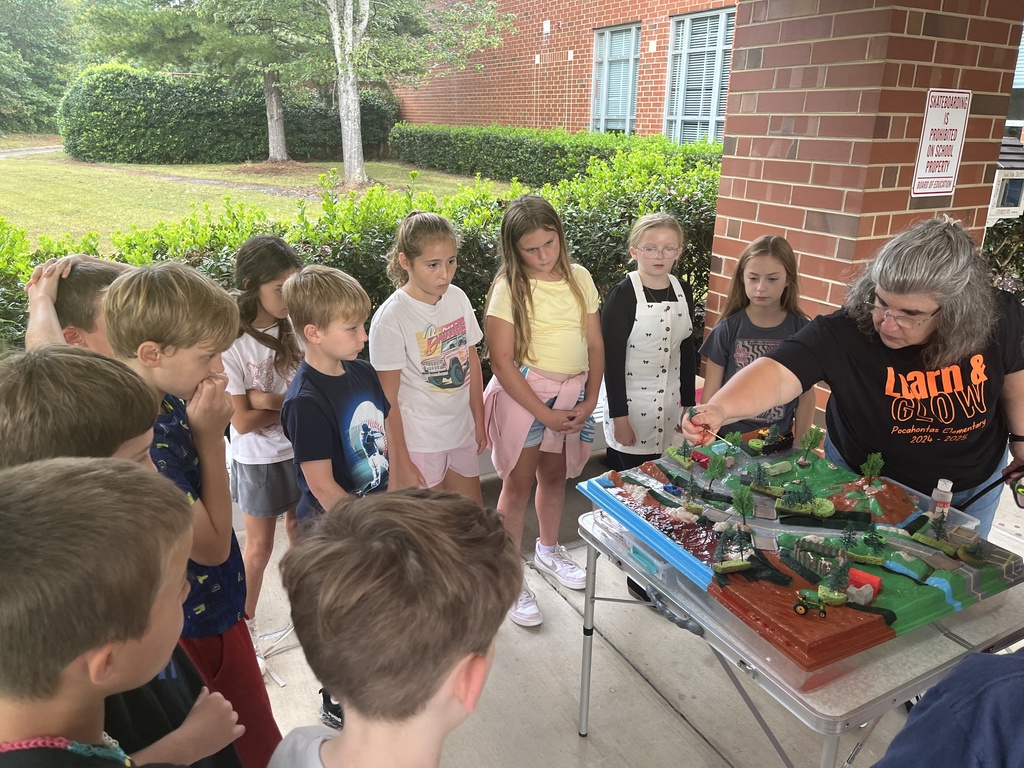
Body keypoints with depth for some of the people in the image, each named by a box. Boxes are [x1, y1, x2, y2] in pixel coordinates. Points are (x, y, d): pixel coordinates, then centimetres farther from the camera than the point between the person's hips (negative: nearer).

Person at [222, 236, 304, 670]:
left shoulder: (295, 326, -10)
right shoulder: (231, 343, -21)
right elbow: (242, 421, -20)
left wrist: (269, 398, -22)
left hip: (300, 450, 4)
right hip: (258, 458, -3)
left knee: (299, 528, 21)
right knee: (259, 546, 11)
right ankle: (246, 625, 33)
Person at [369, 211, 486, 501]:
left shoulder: (458, 298, -2)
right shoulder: (390, 319, -18)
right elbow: (388, 398, -15)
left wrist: (479, 422, 12)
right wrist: (400, 462, -12)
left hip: (461, 433, 6)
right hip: (419, 444, -6)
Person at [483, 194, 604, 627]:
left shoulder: (579, 278, 2)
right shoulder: (509, 288, -12)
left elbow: (595, 345, 6)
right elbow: (501, 361, -15)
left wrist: (590, 400, -4)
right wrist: (545, 413, -16)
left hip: (572, 394, 5)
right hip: (524, 393, -4)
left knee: (555, 476, 20)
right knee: (518, 485, 5)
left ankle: (548, 550, 43)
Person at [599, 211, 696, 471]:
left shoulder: (683, 292, 3)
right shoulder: (622, 296, -14)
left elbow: (686, 350, 11)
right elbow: (612, 359, -14)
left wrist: (689, 403, 13)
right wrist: (619, 417, -15)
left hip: (669, 401, 5)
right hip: (629, 401, -5)